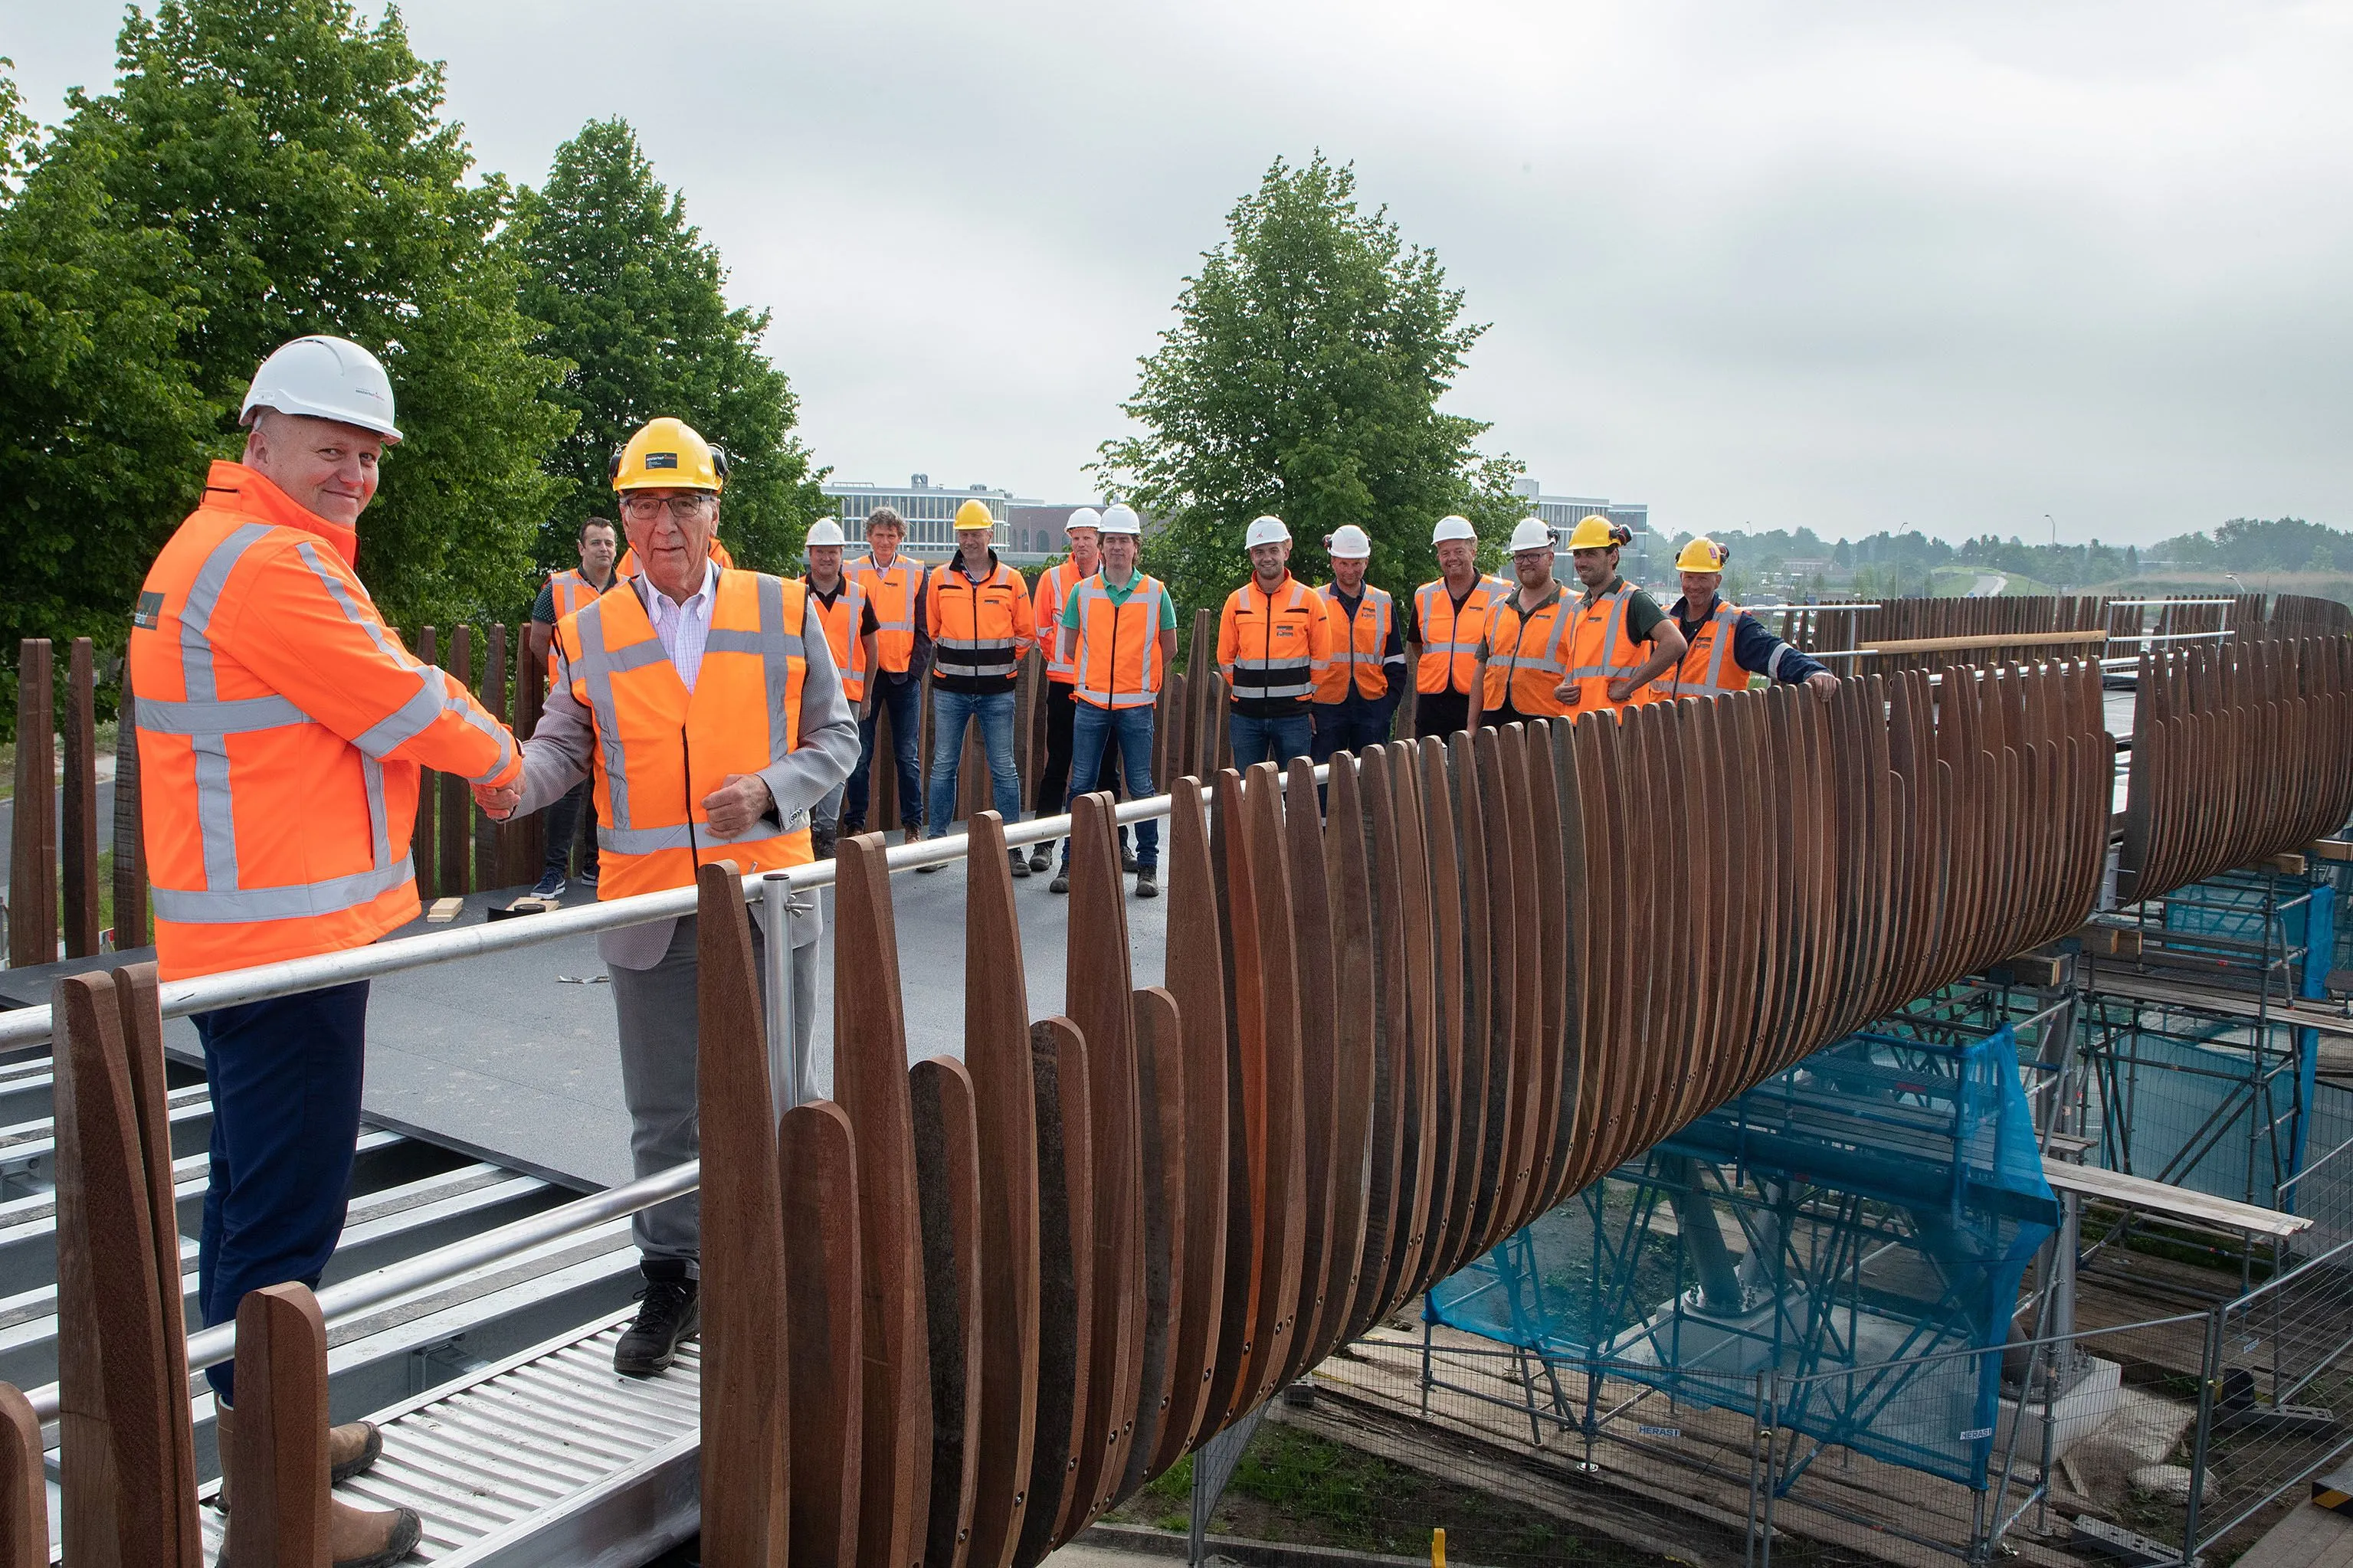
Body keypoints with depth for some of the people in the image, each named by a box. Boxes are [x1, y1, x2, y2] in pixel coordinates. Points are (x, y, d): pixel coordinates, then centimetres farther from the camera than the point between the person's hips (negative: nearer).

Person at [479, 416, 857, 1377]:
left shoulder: (783, 612, 1)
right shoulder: (589, 632, 4)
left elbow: (834, 737, 4)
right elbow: (564, 747, 4)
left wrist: (770, 789, -14)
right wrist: (515, 780, -18)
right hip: (646, 912, 1)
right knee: (663, 1113, 12)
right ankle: (672, 1279, 27)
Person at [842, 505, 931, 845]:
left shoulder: (916, 572, 6)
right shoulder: (852, 572, 4)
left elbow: (924, 628, 6)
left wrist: (915, 669, -3)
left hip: (904, 676, 0)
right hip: (863, 674, 0)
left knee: (907, 755, 4)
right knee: (860, 755, 2)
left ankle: (913, 826, 11)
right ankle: (854, 824, 11)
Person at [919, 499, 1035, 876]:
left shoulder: (1010, 580, 2)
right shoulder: (940, 578, 4)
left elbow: (1026, 633, 10)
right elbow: (930, 630, 13)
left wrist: (1001, 662, 6)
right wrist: (951, 661, 9)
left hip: (997, 691, -1)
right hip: (950, 690, 1)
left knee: (1004, 770, 2)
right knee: (943, 767, 4)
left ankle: (1012, 847, 7)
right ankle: (937, 842, 12)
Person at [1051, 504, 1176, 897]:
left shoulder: (1156, 592, 2)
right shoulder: (1083, 591, 4)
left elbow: (1168, 649, 12)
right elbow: (1069, 648, 13)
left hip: (1136, 706, -1)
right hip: (1090, 704, 1)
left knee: (1141, 789, 2)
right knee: (1080, 786, 2)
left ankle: (1148, 866, 9)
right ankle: (1071, 862, 10)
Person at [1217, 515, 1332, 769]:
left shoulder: (1308, 600, 1)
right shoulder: (1237, 602, 5)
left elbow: (1321, 656, 7)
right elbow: (1226, 657, 13)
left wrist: (1299, 692, 8)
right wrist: (1247, 691, 11)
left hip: (1293, 715, -2)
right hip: (1246, 716, 2)